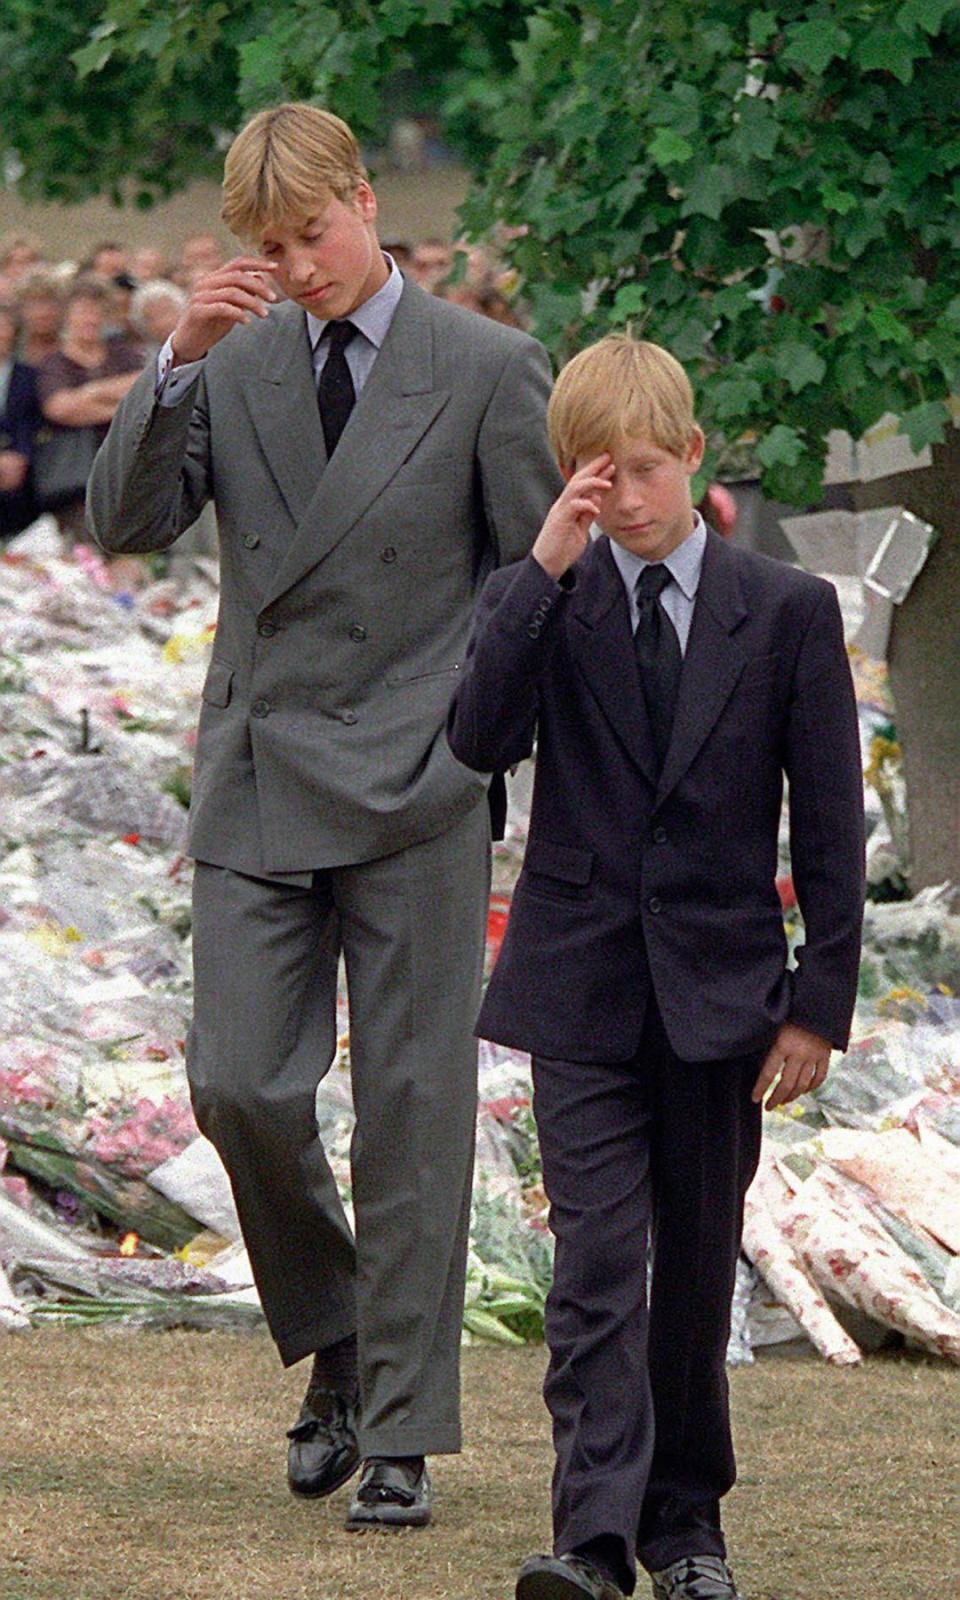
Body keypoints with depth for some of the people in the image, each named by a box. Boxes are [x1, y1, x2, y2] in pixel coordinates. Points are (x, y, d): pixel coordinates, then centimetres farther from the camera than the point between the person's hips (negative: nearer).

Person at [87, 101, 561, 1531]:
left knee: (411, 1107, -1)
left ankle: (403, 1435, 4)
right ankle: (334, 1349, 21)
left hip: (415, 794, -3)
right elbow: (125, 523, -1)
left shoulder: (489, 369, -2)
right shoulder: (237, 360, 8)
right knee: (241, 1088, -4)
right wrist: (178, 367, -13)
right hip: (258, 789, 3)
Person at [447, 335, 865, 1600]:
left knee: (696, 1268, 9)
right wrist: (546, 567, -20)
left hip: (719, 986, 1)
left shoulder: (788, 612, 0)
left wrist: (821, 999, -3)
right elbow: (481, 738, -17)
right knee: (596, 1261, -11)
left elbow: (830, 822, 1)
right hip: (583, 983, -1)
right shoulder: (544, 602, 2)